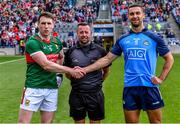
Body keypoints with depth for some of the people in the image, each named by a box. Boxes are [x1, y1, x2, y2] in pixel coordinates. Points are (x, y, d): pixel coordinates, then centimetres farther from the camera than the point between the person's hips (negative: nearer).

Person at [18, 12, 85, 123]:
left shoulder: (57, 42, 10)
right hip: (34, 87, -6)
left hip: (52, 88, 6)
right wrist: (70, 70, -16)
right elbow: (46, 65, -19)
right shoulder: (32, 42, -11)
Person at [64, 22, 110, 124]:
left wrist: (98, 82, 4)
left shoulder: (100, 50, -1)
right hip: (76, 94, 1)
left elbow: (106, 70, 11)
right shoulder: (71, 52, 2)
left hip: (95, 94, -1)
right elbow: (67, 74, 9)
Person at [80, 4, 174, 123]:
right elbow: (107, 59, 8)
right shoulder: (122, 40, 7)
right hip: (130, 87, 2)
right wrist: (84, 70, 2)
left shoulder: (154, 38, 1)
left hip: (149, 87, -2)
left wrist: (161, 78, -3)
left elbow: (169, 59, 7)